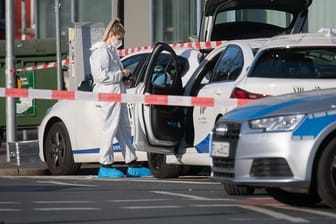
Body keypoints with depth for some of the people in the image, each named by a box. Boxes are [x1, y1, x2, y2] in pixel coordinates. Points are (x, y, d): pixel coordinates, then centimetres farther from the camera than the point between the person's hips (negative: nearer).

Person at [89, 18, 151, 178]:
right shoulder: (101, 51, -10)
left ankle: (132, 165, 14)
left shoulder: (111, 51, 22)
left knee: (124, 130, 11)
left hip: (118, 96, 10)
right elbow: (101, 75, -20)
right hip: (108, 95, -10)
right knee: (110, 129, -8)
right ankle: (105, 166, -3)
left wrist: (124, 76, 8)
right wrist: (121, 74, -12)